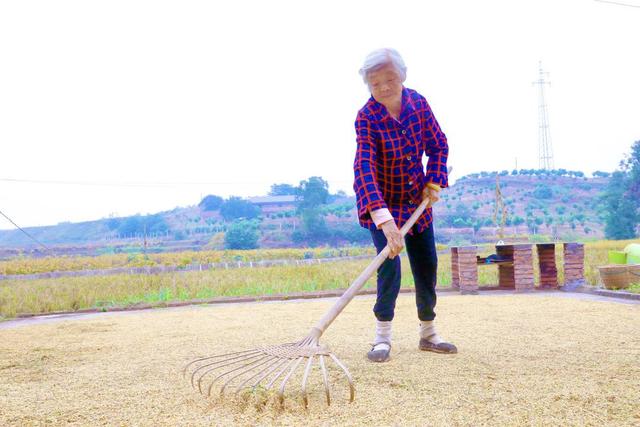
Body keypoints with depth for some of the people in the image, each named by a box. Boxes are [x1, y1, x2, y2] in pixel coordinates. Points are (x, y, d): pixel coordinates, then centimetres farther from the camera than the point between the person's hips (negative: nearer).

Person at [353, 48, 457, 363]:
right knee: (389, 263, -17)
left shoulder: (418, 103, -10)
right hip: (381, 204, -5)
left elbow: (438, 144, 4)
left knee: (427, 266, 8)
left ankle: (428, 335, 24)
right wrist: (384, 219, -51)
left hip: (417, 200, 5)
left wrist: (434, 183, -10)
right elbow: (364, 168, -39)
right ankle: (382, 339, -2)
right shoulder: (366, 118, -27)